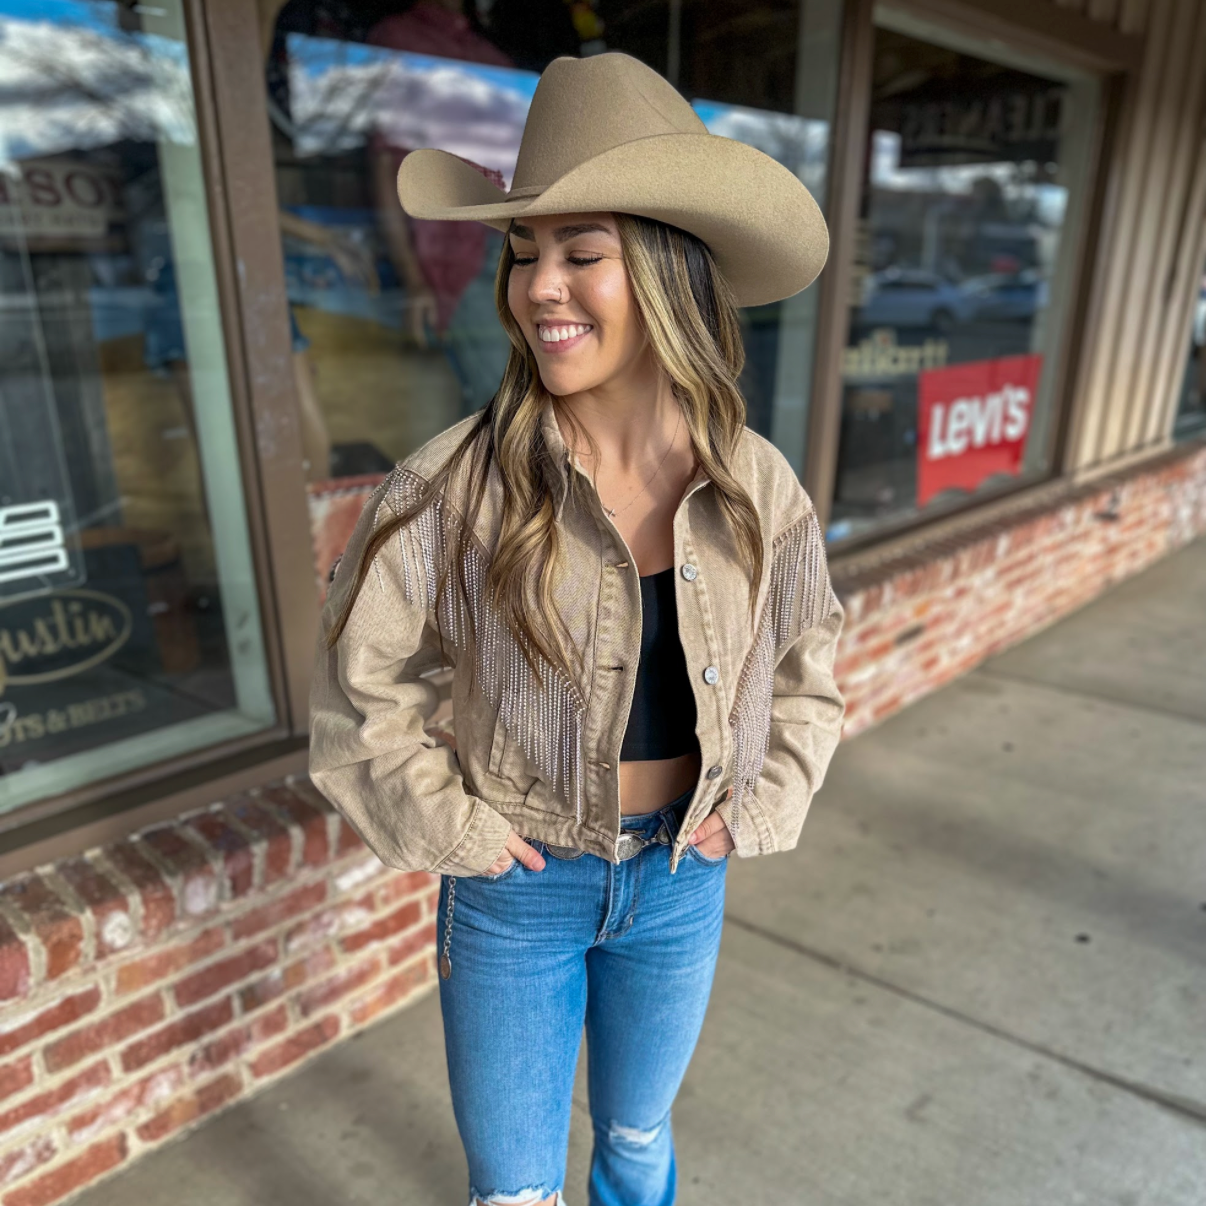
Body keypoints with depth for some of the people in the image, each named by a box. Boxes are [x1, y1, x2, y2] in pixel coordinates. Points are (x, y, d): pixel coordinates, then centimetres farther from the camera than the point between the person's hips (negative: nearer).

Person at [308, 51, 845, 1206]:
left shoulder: (755, 488, -12)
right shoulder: (457, 485, -20)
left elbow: (806, 674, 4)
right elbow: (360, 678, -9)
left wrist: (755, 813, -2)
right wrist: (449, 828, -10)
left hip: (681, 877, 2)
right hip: (516, 887, -1)